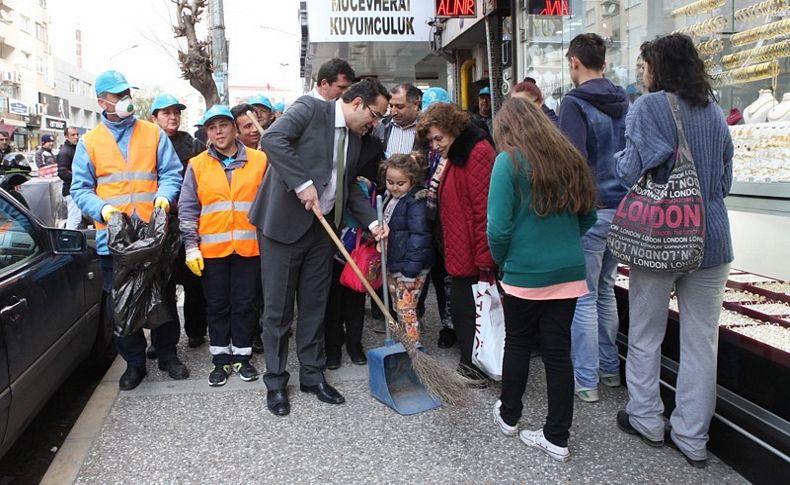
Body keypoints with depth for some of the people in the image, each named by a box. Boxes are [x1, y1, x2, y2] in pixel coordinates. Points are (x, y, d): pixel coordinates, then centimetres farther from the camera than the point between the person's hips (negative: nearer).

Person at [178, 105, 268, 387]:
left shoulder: (259, 160, 3)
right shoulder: (197, 165, 5)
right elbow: (188, 209, 5)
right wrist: (191, 247, -1)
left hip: (249, 246, 0)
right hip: (211, 249, 1)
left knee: (246, 303, 7)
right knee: (217, 305, 9)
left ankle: (242, 356, 21)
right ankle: (221, 359, 21)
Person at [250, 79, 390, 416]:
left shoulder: (354, 138, 13)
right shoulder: (310, 108, -9)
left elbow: (349, 187, 20)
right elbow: (272, 139, -24)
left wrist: (372, 221, 6)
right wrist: (303, 183, -27)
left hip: (321, 228, 7)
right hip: (284, 223, -7)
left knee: (314, 306, 14)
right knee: (278, 308, 4)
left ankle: (313, 375, 27)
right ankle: (275, 382, 18)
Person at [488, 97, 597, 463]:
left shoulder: (509, 161, -10)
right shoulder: (569, 158, 6)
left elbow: (498, 228, -16)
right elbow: (588, 217, 13)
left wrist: (501, 259, 2)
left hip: (526, 273, -4)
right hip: (569, 271, 4)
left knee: (518, 343, 15)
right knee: (558, 350, 10)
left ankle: (508, 416, 34)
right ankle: (557, 437, 18)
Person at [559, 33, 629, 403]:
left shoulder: (575, 103, -11)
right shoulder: (624, 103, 11)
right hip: (621, 208, 7)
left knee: (583, 298, 1)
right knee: (605, 291, 19)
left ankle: (586, 380, 9)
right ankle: (610, 369, 29)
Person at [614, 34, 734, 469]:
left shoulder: (649, 106, -7)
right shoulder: (714, 111, 10)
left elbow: (631, 170, -13)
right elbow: (725, 179, 15)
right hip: (711, 238, 5)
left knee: (645, 336, 12)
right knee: (701, 342, 8)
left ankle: (647, 419, 25)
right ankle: (692, 438, 17)